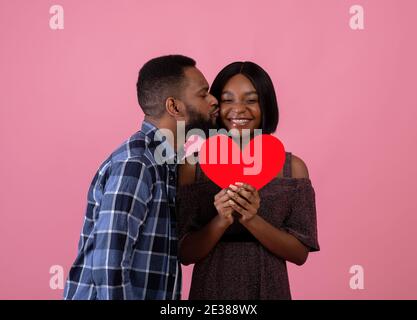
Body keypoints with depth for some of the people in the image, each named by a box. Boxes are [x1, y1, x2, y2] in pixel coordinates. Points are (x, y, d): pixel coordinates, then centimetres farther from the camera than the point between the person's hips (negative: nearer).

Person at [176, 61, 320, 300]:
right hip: (211, 290, -1)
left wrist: (252, 220, -22)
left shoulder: (292, 167, -5)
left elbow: (300, 253, -7)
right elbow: (185, 253, -7)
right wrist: (221, 221, -24)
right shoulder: (193, 167, -7)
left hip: (269, 290, 1)